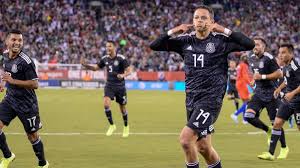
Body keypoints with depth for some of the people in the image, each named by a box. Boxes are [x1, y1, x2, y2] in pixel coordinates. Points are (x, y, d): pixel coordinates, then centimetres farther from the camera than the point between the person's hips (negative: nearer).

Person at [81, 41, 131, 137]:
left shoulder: (121, 59, -12)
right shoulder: (105, 59, 2)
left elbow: (128, 71, -13)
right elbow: (96, 68, 13)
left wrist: (123, 75, -35)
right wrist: (85, 65, -4)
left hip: (120, 86, -3)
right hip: (109, 85, 3)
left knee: (122, 108, 7)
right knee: (106, 104, -19)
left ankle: (126, 127, 32)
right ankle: (112, 125, -3)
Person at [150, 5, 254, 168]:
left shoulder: (220, 40, -4)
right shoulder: (185, 40, 8)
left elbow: (249, 44, -15)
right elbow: (154, 45, 8)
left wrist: (225, 30, -15)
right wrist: (172, 32, -5)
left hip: (211, 98, -6)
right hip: (191, 98, 6)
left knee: (185, 138, -19)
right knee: (203, 147, 11)